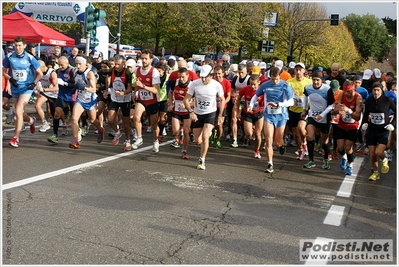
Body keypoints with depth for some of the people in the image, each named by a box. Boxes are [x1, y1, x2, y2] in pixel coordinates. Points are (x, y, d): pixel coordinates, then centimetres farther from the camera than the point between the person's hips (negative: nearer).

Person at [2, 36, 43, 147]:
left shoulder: (30, 58, -8)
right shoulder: (9, 57, -2)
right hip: (15, 88, 4)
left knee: (18, 111, -16)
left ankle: (16, 138, -10)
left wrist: (34, 83, -14)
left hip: (26, 88, -4)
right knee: (20, 112, 15)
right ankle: (31, 120, 50)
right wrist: (10, 79, -10)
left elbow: (40, 73, 1)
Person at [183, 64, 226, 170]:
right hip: (197, 114, 2)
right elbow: (186, 99, -7)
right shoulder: (194, 84, -14)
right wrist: (191, 112, -21)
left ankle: (202, 160, -5)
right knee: (198, 141, 5)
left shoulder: (217, 85, -13)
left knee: (205, 136, -20)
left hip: (210, 114, -2)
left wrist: (220, 115, 3)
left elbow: (222, 100, 5)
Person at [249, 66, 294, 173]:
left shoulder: (285, 86, -6)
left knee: (277, 142, 6)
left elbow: (291, 102, -12)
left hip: (281, 116, -1)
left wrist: (277, 104, -24)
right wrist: (251, 105, -2)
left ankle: (281, 144, 45)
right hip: (268, 115, 1)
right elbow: (256, 96, 16)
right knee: (268, 140, -9)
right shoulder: (265, 85, 2)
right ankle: (270, 165, -3)